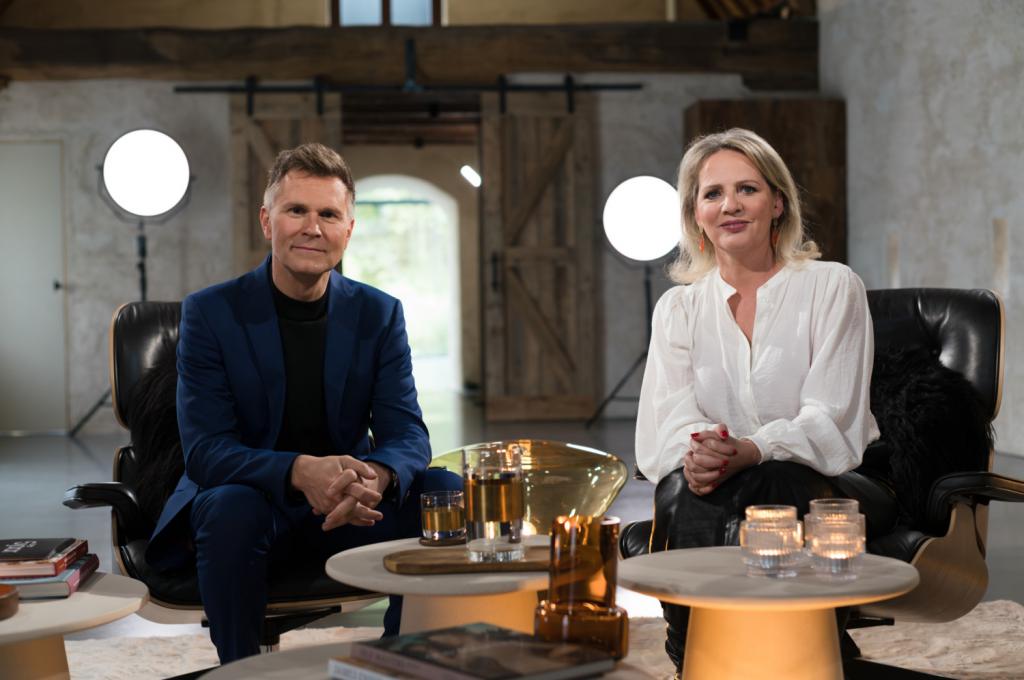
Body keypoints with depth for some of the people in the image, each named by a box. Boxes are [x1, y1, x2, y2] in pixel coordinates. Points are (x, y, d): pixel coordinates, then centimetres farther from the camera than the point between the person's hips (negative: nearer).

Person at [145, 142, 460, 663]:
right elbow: (205, 450, -16)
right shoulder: (211, 312, -8)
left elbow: (406, 432, -6)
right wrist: (300, 472, -37)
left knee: (449, 493, -21)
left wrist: (375, 478, -33)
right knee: (233, 508, -36)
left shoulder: (379, 314, 0)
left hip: (346, 507, 3)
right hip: (249, 499, -3)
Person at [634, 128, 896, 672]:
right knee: (682, 494, -33)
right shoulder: (678, 307, 13)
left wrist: (750, 452, -28)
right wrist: (697, 453, -26)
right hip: (722, 485, 2)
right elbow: (671, 415, -1)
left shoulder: (831, 287, 2)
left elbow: (829, 419, -9)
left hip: (832, 483, -2)